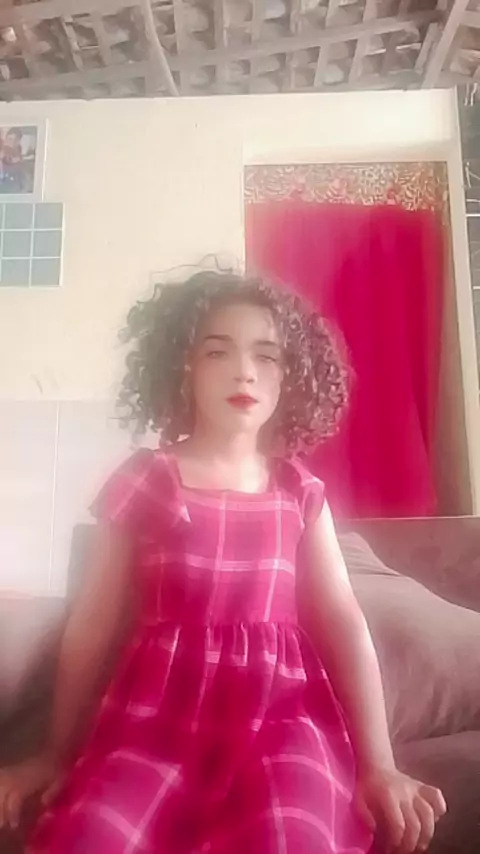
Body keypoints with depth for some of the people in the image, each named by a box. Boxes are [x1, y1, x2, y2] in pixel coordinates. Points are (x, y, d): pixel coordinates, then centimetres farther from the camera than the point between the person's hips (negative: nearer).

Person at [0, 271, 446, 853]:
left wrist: (377, 763, -3)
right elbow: (93, 622, 7)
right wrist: (58, 752, 12)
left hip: (283, 708, 1)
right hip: (157, 708, 0)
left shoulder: (300, 493, 8)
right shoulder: (142, 482, 3)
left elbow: (342, 621, 4)